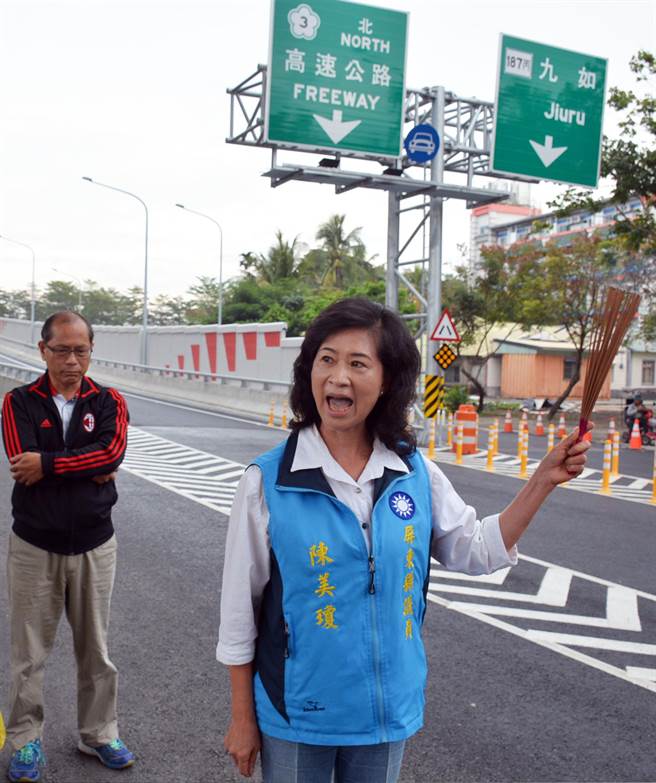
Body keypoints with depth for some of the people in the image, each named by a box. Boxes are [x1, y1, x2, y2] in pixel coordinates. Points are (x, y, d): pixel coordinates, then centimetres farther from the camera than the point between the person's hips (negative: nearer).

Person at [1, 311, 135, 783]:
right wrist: (89, 470, -14)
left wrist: (48, 464, -20)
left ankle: (100, 734, 29)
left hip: (94, 545, 1)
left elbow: (112, 452, -18)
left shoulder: (109, 403, 0)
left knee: (96, 650, 13)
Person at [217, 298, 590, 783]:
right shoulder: (267, 481, -15)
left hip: (389, 708, 3)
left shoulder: (416, 473, -6)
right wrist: (242, 718, -1)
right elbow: (240, 608, -7)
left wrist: (544, 480, -3)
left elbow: (478, 551, 5)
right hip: (295, 714, -3)